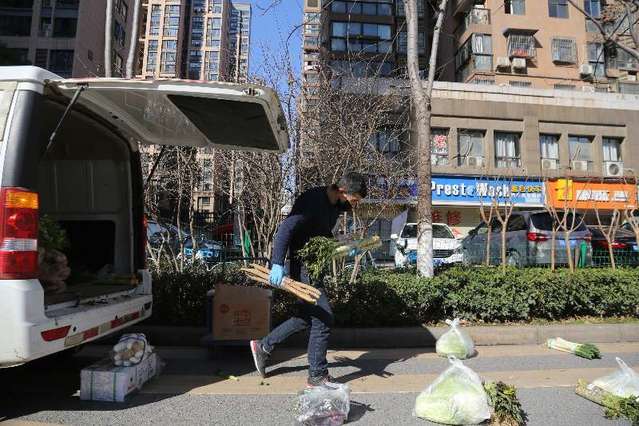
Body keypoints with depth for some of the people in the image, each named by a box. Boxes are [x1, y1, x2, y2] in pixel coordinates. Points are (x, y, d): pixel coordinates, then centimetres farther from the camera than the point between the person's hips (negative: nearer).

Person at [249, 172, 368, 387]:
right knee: (323, 317, -6)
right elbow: (285, 228, -29)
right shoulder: (312, 200, -22)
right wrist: (277, 264, -36)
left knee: (308, 316, 16)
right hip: (303, 264, -10)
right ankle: (317, 375, 10)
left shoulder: (335, 205, 6)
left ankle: (263, 346, 29)